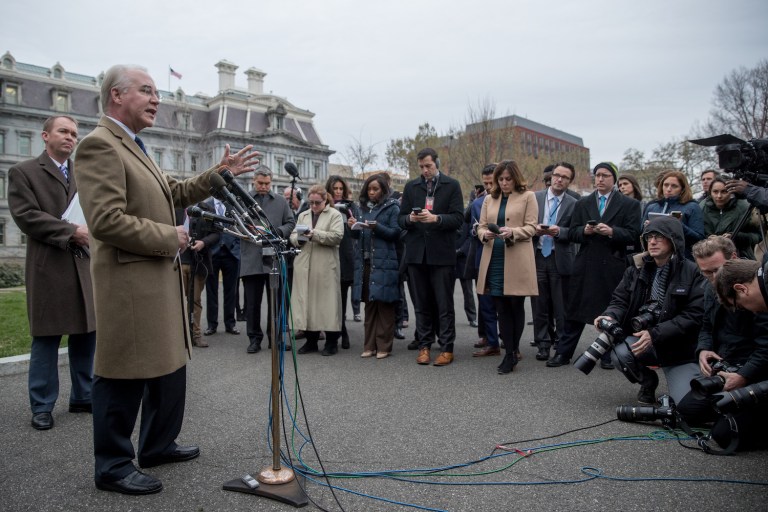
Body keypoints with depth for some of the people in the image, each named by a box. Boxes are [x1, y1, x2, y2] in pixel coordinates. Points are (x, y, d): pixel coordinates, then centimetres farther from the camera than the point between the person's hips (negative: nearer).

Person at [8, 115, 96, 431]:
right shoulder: (23, 172, 2)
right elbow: (26, 215, -9)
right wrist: (72, 232, -16)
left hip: (87, 264, 5)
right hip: (49, 267, -4)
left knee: (86, 334, 9)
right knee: (46, 338, 3)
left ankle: (83, 397, 22)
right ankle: (42, 407, 14)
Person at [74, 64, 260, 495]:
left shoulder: (135, 147, 18)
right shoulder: (100, 145, -14)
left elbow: (173, 193, 21)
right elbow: (106, 220, -23)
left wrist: (219, 174, 13)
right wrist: (168, 237, -15)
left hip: (160, 279, 10)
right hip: (130, 283, -10)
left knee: (168, 366, 19)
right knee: (125, 377, 2)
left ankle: (159, 445, 35)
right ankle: (113, 466, 19)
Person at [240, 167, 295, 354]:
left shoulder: (281, 201, 12)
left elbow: (291, 222, 10)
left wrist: (278, 232, -8)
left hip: (275, 258, 2)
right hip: (251, 259, -1)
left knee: (276, 301, 8)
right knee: (252, 302, 5)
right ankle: (254, 338, 17)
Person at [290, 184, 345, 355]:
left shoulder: (335, 215, 3)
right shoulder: (303, 215, 19)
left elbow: (337, 236, -10)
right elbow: (293, 236, 16)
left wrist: (315, 234, -18)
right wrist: (299, 238, -7)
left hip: (326, 267, -5)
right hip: (304, 266, 5)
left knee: (327, 301, -1)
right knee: (306, 301, 6)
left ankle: (331, 342, 9)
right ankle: (311, 340, 18)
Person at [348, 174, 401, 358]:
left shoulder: (392, 208, 1)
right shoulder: (364, 208, 17)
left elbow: (395, 233, -7)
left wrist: (377, 227, -19)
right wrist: (354, 227, -1)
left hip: (385, 262, -5)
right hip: (367, 261, 5)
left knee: (384, 304, -3)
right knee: (369, 303, 7)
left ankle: (384, 346, 5)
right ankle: (370, 345, 14)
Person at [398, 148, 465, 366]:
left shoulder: (452, 185, 2)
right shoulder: (411, 187, 11)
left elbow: (458, 218, -6)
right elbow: (401, 219, 10)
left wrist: (435, 218, -20)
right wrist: (410, 219, -12)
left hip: (441, 252, -3)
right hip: (416, 252, 3)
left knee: (444, 305, 1)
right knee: (421, 304, 10)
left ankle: (447, 348, 10)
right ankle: (424, 346, 20)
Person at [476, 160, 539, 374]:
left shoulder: (527, 197, 4)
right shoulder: (489, 199, 16)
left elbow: (531, 228, -3)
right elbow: (481, 227, 13)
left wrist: (511, 232, -20)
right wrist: (485, 234, -10)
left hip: (517, 261, -4)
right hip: (494, 260, 4)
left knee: (516, 306, 4)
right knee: (502, 308, 5)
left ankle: (513, 352, 15)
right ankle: (510, 353, 13)